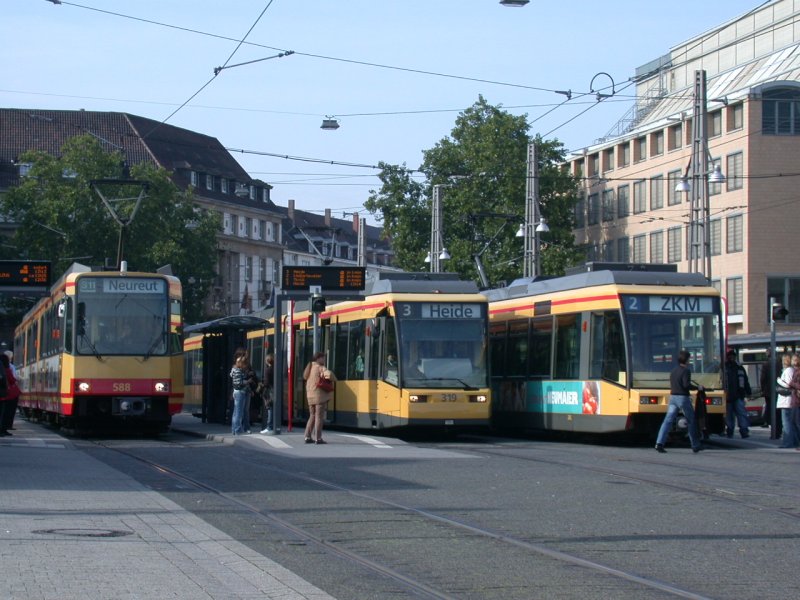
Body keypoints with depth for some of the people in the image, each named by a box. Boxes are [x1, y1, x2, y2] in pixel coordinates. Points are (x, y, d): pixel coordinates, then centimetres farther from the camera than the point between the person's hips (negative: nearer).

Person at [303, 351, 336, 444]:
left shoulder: (309, 368, 15)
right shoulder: (320, 368, -11)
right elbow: (329, 374, -26)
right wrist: (334, 379, -7)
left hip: (310, 396, 8)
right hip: (320, 395, -8)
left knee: (312, 416, 15)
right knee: (319, 417, -5)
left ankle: (308, 437, 12)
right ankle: (318, 438, -6)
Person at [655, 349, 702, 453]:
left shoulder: (673, 371, 14)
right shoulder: (686, 371, -9)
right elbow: (686, 385, -19)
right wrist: (697, 388, -5)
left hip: (673, 397, 6)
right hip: (683, 398, -6)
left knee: (668, 421, -4)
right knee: (692, 421, 9)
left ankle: (659, 443, -20)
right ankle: (695, 446, 15)